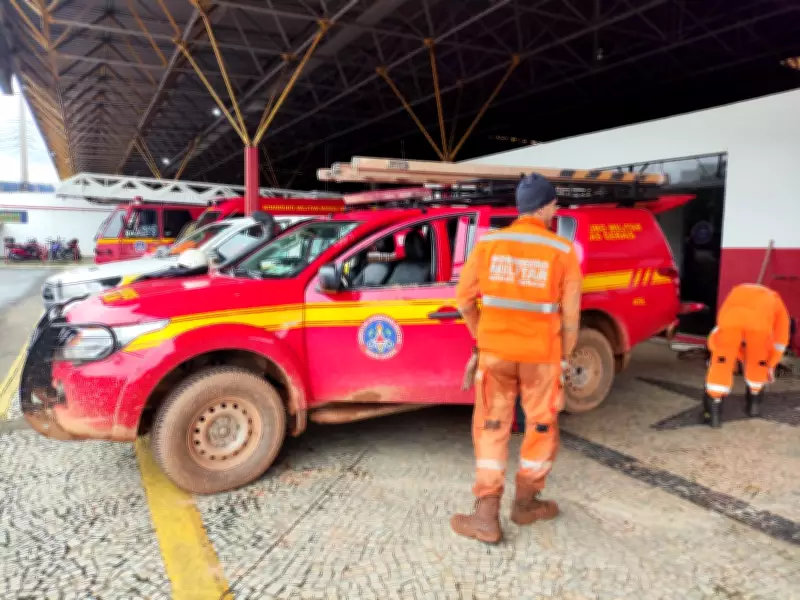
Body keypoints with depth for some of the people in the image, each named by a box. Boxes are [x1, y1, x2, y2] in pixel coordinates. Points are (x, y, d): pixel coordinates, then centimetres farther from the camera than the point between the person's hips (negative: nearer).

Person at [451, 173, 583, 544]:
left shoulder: (488, 243, -3)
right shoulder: (562, 251, -7)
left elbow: (463, 297, 1)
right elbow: (570, 312, -4)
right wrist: (564, 356, 10)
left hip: (495, 349, 2)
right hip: (541, 353, -1)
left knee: (492, 428, 12)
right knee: (541, 427, 18)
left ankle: (486, 516, 10)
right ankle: (525, 503, 32)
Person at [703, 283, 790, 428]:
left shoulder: (736, 294, 47)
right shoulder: (776, 303, 41)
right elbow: (780, 340, 41)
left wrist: (743, 358, 56)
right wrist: (770, 366, 50)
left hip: (731, 317, 1)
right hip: (759, 320, 0)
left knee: (722, 361, 15)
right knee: (758, 363, 25)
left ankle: (714, 406, 14)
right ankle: (754, 400, 43)